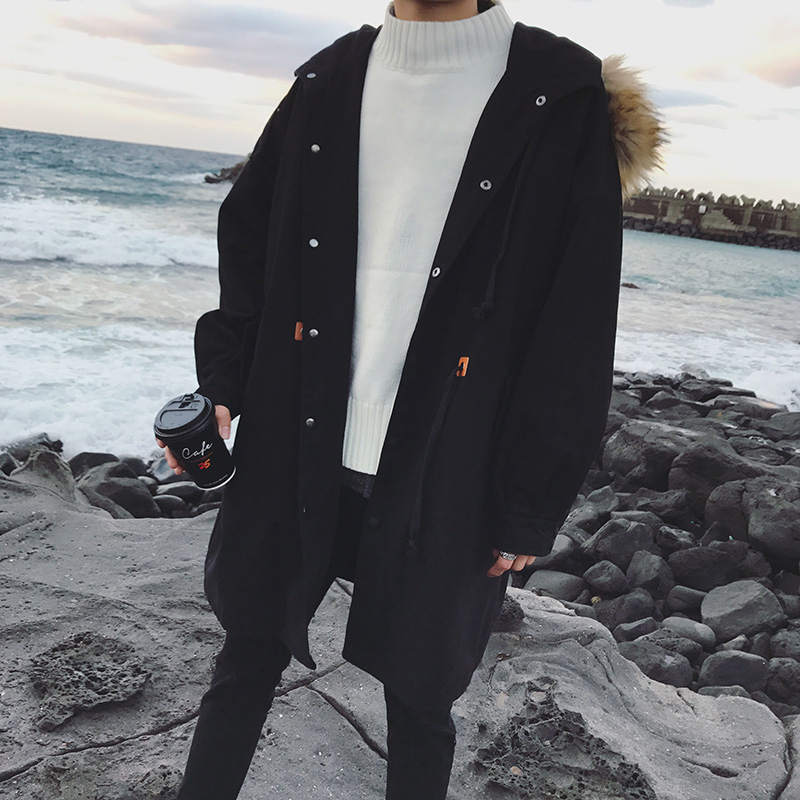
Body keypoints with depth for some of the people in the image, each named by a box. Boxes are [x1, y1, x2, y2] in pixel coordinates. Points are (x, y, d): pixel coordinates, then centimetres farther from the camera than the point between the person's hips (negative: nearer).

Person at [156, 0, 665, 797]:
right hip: (297, 455, 4)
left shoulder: (560, 98, -5)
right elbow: (250, 245, 12)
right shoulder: (328, 82, 7)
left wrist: (530, 508, -7)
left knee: (418, 692, 14)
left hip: (440, 481, -3)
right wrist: (221, 387, 0)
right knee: (247, 656, 17)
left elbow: (577, 332, -7)